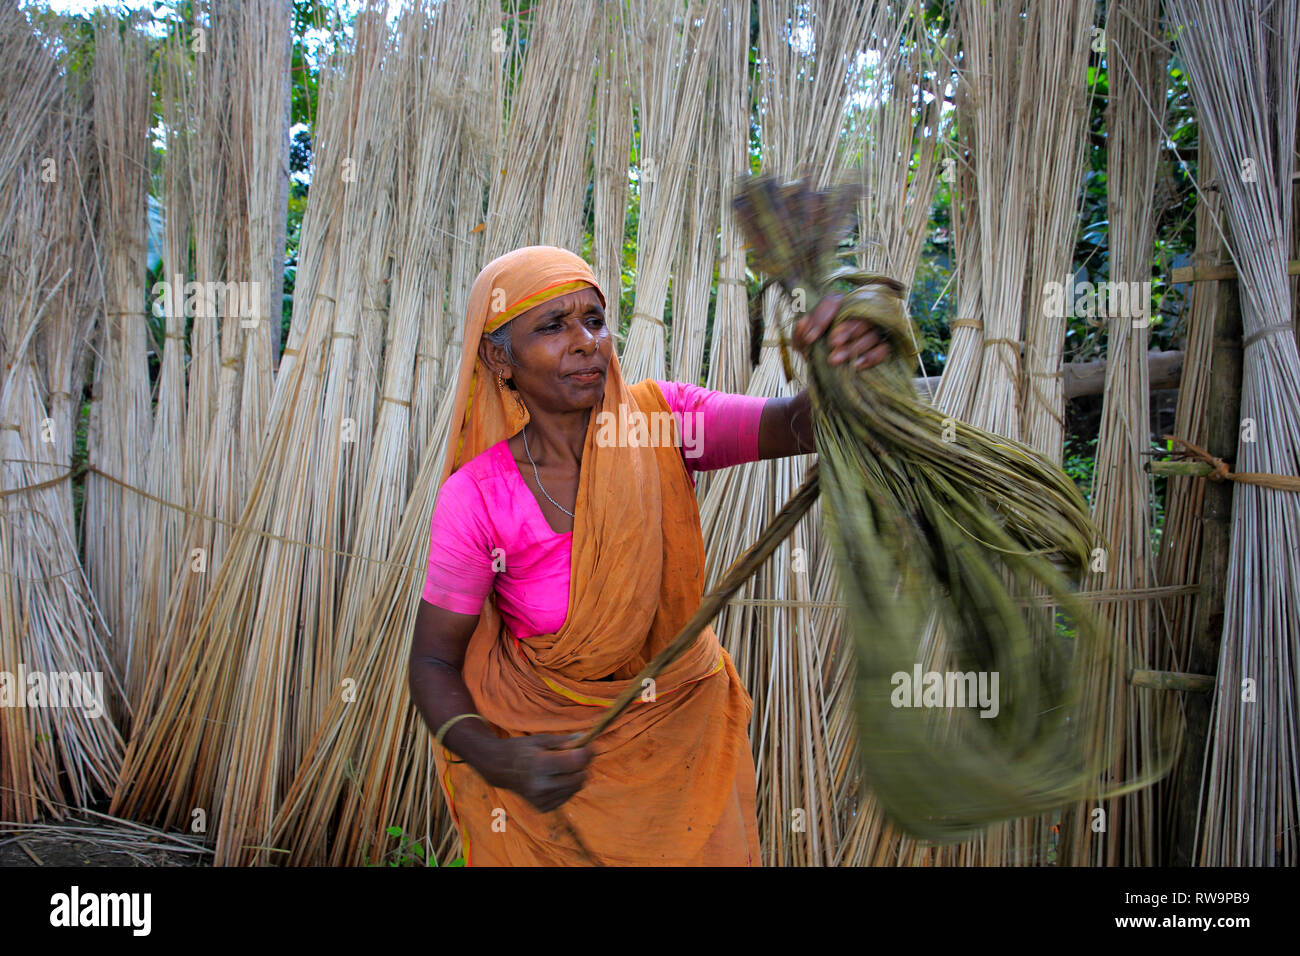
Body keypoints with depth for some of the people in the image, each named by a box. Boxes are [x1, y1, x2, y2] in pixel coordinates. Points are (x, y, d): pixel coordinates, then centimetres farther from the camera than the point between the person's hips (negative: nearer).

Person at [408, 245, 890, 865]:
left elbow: (799, 424, -29)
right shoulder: (475, 499, -21)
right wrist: (495, 759, -33)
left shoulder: (661, 419, -15)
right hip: (549, 743, -2)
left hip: (685, 724, 3)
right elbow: (434, 661, -14)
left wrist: (844, 367, -52)